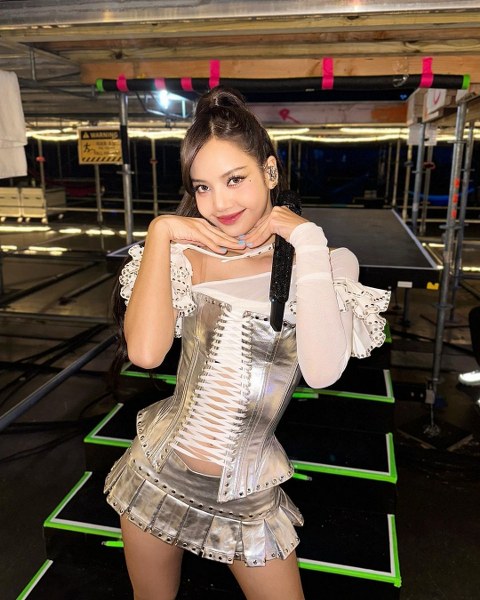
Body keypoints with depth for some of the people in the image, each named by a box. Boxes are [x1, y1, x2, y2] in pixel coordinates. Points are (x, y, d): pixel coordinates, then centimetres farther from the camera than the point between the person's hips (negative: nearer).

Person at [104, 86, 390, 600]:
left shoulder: (327, 263, -10)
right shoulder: (187, 254, -9)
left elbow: (322, 372, -26)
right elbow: (144, 352, -25)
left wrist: (308, 241, -24)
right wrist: (159, 232, -18)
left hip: (249, 497, -1)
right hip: (158, 476, 2)